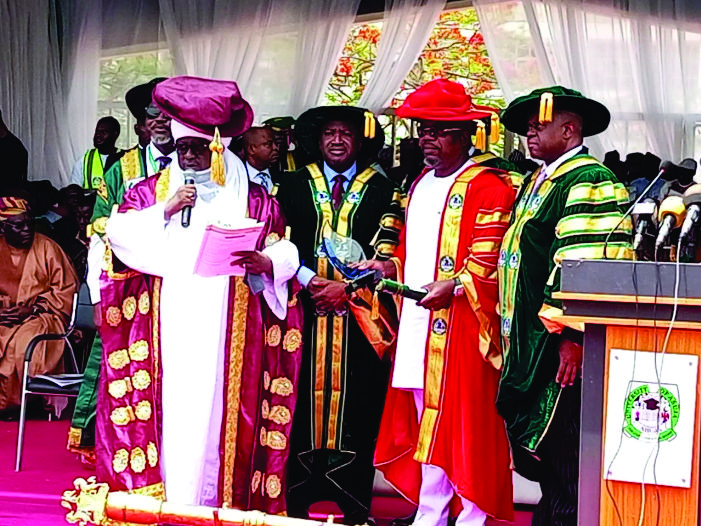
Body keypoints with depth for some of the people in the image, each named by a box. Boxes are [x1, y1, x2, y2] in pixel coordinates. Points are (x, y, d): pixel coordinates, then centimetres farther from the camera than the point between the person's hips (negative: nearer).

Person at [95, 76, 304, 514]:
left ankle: (215, 501, 2)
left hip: (226, 329, 0)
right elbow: (119, 232, 2)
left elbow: (285, 254, 6)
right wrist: (165, 210, -8)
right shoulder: (153, 189, 14)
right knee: (170, 408, -4)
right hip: (168, 325, 1)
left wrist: (265, 262, -16)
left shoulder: (253, 199, 10)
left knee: (218, 410, -4)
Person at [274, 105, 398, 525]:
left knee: (356, 403, -2)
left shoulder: (381, 189, 9)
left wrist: (346, 286, -8)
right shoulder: (295, 185, 12)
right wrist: (312, 281, -8)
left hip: (358, 312, -1)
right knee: (304, 399, -1)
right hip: (306, 310, 1)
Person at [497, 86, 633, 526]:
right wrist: (511, 334, 23)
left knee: (562, 453, -7)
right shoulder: (537, 183, 20)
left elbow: (589, 268, -20)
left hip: (561, 347, -10)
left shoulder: (588, 182, -11)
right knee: (542, 453, 13)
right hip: (530, 346, 10)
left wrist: (570, 338, -24)